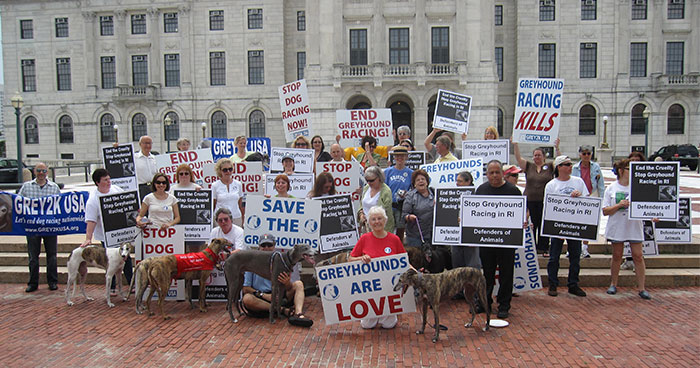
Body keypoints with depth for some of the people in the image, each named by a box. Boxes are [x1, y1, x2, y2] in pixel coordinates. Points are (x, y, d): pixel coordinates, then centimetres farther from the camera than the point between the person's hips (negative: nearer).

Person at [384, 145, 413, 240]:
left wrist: (407, 194, -10)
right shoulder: (387, 171, 5)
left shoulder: (410, 173, 3)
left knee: (400, 232, 7)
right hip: (388, 206, 0)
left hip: (402, 207, 0)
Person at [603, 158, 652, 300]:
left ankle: (641, 288, 7)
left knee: (638, 256, -1)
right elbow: (605, 211, -3)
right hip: (617, 228, 0)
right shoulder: (611, 189, -1)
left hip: (634, 227, 1)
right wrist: (619, 205, -18)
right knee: (617, 256, 9)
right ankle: (613, 284, 23)